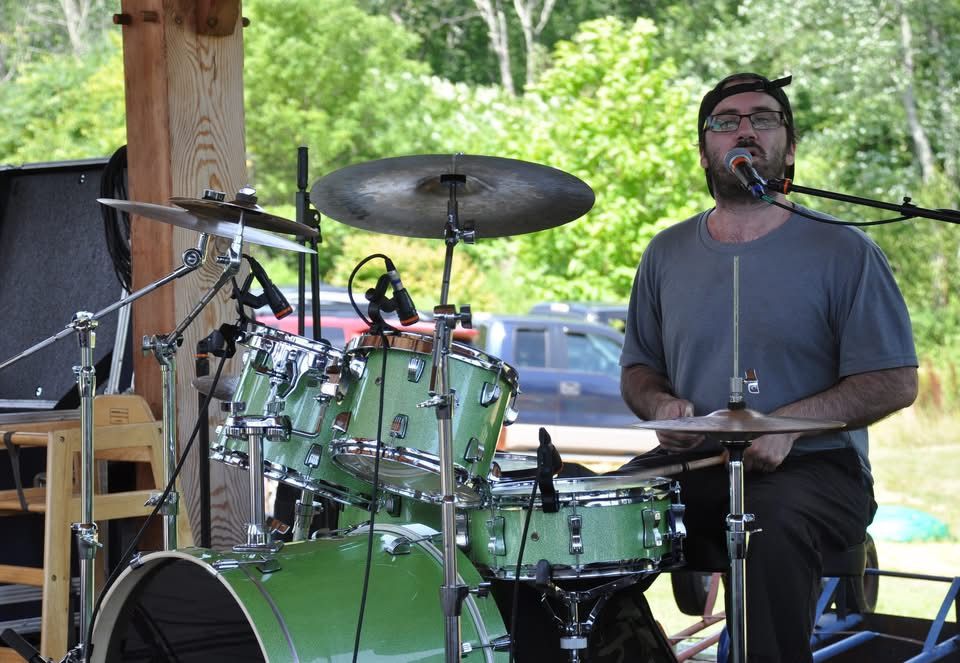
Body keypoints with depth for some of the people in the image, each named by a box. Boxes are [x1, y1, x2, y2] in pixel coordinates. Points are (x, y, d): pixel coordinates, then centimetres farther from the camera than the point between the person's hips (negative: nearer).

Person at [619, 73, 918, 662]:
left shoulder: (843, 253, -2)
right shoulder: (667, 254, 12)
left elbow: (895, 382, -5)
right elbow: (638, 367, 20)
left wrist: (786, 424, -18)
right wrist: (662, 405, -4)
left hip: (811, 466, -4)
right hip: (690, 467, 4)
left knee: (775, 520, -37)